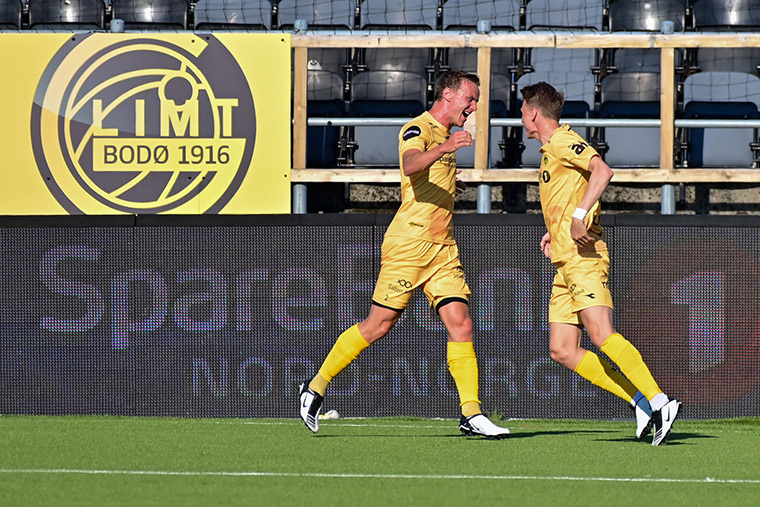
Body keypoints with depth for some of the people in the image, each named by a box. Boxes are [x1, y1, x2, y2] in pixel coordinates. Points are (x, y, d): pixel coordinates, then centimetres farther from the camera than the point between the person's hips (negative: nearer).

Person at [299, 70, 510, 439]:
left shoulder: (444, 135, 19)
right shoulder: (418, 129, -9)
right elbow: (410, 165, -33)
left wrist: (448, 182, 36)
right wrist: (443, 149, -46)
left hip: (442, 249, 8)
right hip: (407, 244, -8)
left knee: (460, 325, -4)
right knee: (379, 325, -4)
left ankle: (471, 414, -5)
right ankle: (316, 387, 10)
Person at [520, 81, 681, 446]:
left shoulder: (562, 141, -5)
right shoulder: (549, 150, 25)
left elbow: (602, 170, -22)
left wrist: (578, 216, -26)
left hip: (584, 258, -10)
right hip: (566, 264, 10)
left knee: (602, 335, -24)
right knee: (562, 351, 1)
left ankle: (659, 402, -30)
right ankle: (640, 401, -3)